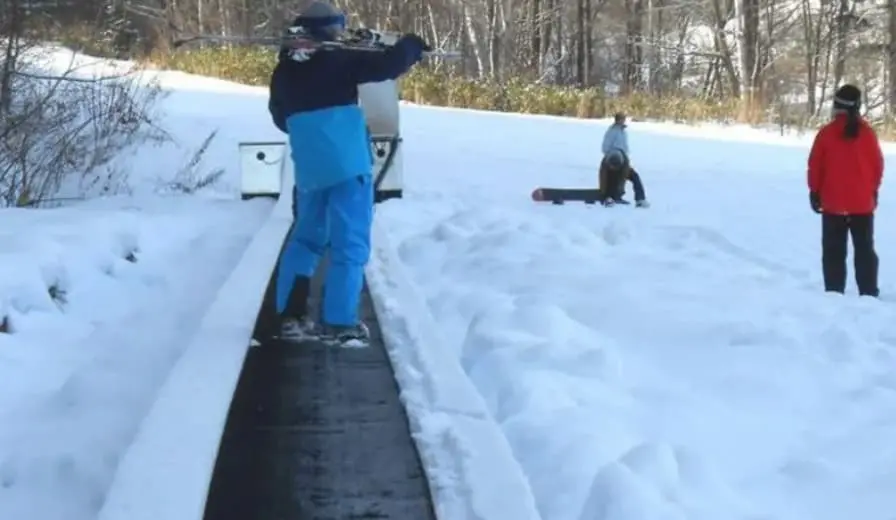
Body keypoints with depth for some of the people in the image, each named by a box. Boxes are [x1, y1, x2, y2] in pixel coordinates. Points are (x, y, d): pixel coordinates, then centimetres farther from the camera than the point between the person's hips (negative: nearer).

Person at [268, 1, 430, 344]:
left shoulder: (284, 70, 11)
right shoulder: (338, 59, -6)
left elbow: (281, 118, 21)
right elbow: (387, 66, -10)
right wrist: (412, 46, 8)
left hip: (308, 168, 6)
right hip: (347, 164, -6)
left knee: (306, 237, 20)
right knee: (350, 243, 0)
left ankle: (291, 315, 16)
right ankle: (338, 322, -4)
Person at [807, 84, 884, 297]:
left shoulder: (826, 132, -8)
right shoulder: (867, 132, -4)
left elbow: (815, 166, -4)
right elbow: (878, 164, 2)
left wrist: (815, 192, 8)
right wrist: (873, 190, 16)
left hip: (833, 203, -1)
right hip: (863, 203, 1)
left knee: (834, 252, 5)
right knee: (865, 250, 10)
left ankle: (834, 293, 2)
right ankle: (869, 293, 9)